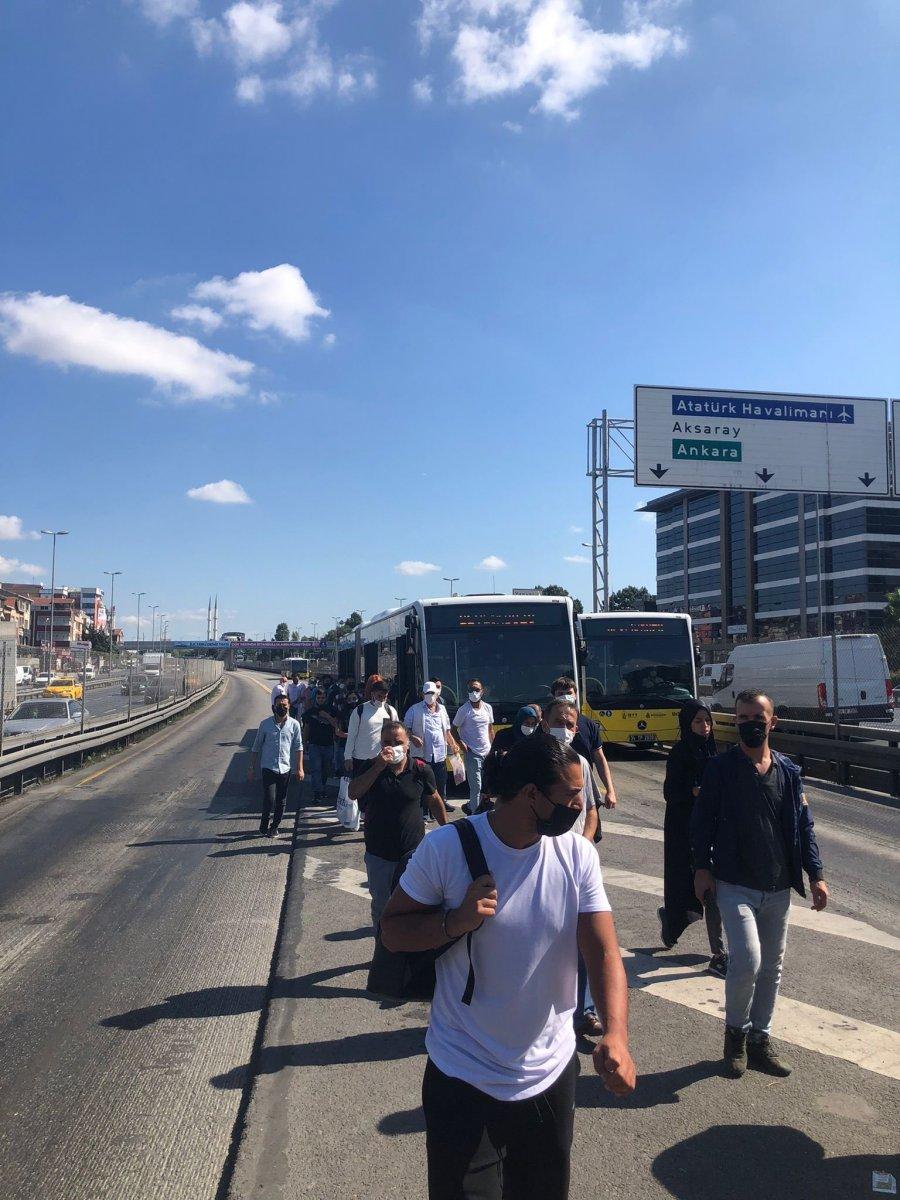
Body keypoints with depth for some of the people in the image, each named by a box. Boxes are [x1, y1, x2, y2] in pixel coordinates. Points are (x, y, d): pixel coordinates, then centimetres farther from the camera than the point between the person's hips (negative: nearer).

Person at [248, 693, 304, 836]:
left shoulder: (294, 724, 1)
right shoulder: (265, 724, -1)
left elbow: (298, 747, 4)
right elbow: (256, 747, 5)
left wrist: (299, 768, -1)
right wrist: (251, 768, 4)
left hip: (285, 769, 2)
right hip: (268, 768, -2)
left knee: (281, 802, 8)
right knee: (269, 800, -10)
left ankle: (274, 827, 26)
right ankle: (264, 825, 14)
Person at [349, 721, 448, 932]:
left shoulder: (421, 770, -8)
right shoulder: (372, 767, -5)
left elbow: (434, 800, 7)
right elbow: (353, 793, -22)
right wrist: (379, 766, -30)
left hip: (413, 851, -1)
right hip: (378, 853, 2)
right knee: (381, 905, 18)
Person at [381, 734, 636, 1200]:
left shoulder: (579, 855, -10)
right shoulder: (446, 847, -18)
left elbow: (604, 953, -14)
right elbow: (391, 930, -8)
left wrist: (615, 1035, -31)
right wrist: (456, 921, -27)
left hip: (551, 1074, 3)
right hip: (462, 1079, -3)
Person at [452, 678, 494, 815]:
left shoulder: (488, 708, 8)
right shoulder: (464, 710, -6)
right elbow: (454, 729, 0)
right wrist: (461, 743, -14)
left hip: (487, 752, 5)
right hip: (472, 753, -5)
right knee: (476, 786, -5)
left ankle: (471, 806, 28)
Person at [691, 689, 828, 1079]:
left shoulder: (788, 771, 6)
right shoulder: (720, 768, -5)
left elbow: (803, 825, 10)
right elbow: (702, 820, -3)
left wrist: (816, 875, 5)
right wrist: (702, 867, -10)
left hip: (778, 888, 4)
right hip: (735, 886, -4)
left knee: (771, 967, 11)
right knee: (746, 960, -15)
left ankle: (759, 1040, 27)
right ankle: (735, 1032, 10)